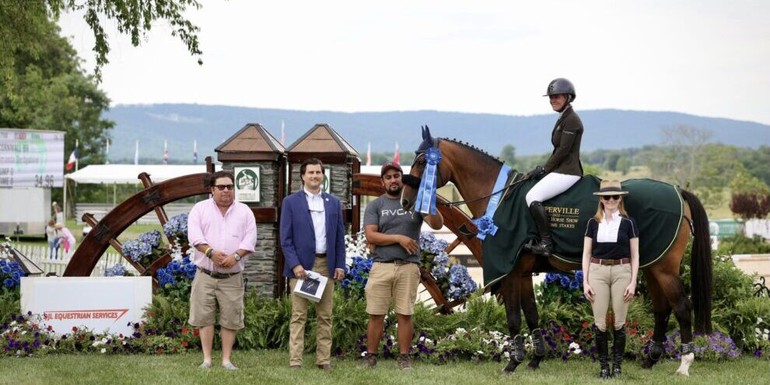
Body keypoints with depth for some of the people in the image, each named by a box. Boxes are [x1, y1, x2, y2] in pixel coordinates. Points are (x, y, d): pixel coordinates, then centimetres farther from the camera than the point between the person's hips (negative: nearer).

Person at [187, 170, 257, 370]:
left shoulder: (244, 211, 9)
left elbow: (250, 239, 0)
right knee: (204, 317, 0)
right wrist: (210, 252, -21)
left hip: (232, 277, 1)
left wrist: (236, 256, -16)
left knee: (230, 319, 2)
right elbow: (194, 234, -7)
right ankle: (207, 359, 6)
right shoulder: (200, 209, 5)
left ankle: (226, 360, 9)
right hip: (205, 275, -1)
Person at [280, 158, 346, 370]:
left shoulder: (333, 203, 13)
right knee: (298, 316, -3)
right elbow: (285, 238, -2)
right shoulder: (291, 202, 2)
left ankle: (324, 360, 8)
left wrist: (340, 264, 3)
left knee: (325, 316, 4)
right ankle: (295, 361, -3)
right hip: (300, 265, -3)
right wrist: (295, 264, -12)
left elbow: (340, 237, 12)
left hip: (326, 265, 3)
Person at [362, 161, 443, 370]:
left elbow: (437, 225, -2)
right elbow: (371, 236, -4)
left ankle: (404, 358, 7)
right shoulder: (375, 206, 7)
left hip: (408, 267, 0)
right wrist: (399, 238, -12)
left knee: (405, 315, 1)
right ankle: (370, 357, 7)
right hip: (381, 266, 0)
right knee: (376, 315, 1)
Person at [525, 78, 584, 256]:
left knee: (532, 197, -20)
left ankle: (546, 243, -20)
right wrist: (544, 168, 15)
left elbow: (563, 150, -17)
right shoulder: (563, 119, 18)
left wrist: (544, 169, -12)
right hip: (561, 170, 11)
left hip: (567, 172, -11)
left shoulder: (571, 120, -13)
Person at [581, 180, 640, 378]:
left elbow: (635, 256, 2)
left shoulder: (628, 223, 1)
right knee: (600, 323, 1)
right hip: (598, 272, 1)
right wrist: (585, 282, -1)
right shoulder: (593, 223, 5)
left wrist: (633, 282, -5)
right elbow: (586, 254, 6)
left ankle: (617, 365, 12)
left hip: (621, 272, -1)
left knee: (619, 323, 2)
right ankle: (603, 366, 10)